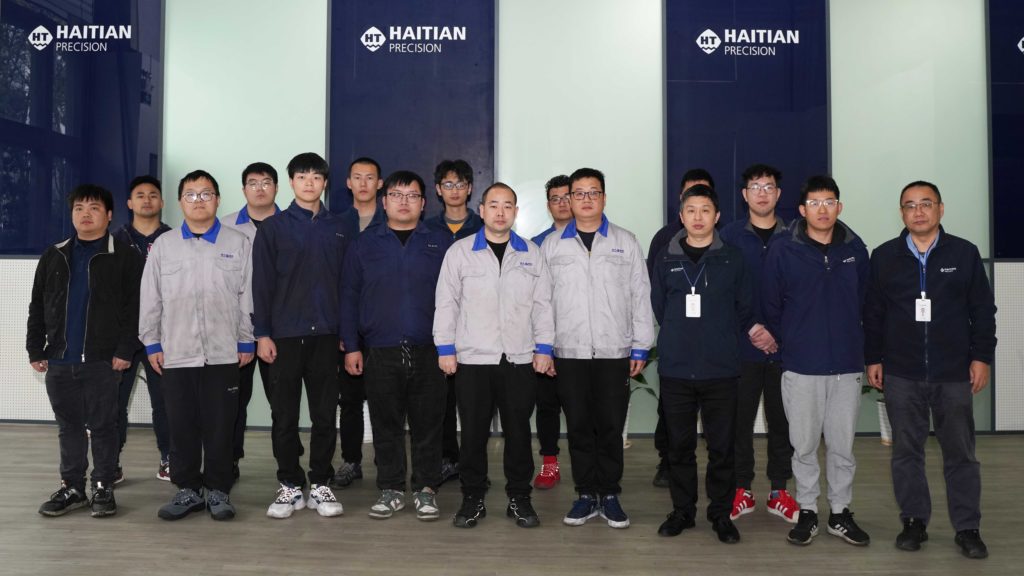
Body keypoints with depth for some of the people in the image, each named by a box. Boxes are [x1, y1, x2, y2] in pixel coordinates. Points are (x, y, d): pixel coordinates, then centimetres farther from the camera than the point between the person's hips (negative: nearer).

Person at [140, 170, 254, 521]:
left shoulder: (238, 243, 3)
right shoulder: (164, 245, 8)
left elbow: (248, 295, 2)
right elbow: (150, 298, 9)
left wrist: (246, 342, 0)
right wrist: (152, 343, 6)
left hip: (223, 353, -2)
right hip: (176, 354, 2)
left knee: (220, 426, 4)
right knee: (181, 426, 8)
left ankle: (218, 489, 17)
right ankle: (188, 488, 21)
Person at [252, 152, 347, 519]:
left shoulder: (338, 229, 9)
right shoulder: (274, 228, 3)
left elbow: (345, 282, 9)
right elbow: (262, 283, 1)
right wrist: (262, 333, -5)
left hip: (326, 336, 1)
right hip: (285, 335, -1)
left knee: (325, 414, 6)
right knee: (284, 415, 5)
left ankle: (320, 485, 17)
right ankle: (290, 486, 17)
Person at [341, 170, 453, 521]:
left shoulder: (441, 244, 6)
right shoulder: (364, 245, 9)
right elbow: (349, 298, 7)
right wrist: (351, 347, 0)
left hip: (429, 352, 0)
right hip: (380, 353, 1)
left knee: (428, 424, 5)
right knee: (386, 426, 8)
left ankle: (426, 490, 18)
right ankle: (391, 490, 21)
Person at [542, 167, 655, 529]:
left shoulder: (625, 242, 6)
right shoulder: (552, 246, 7)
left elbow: (640, 297, 5)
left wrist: (640, 348, 0)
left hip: (614, 352, 0)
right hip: (568, 353, 1)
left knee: (610, 427, 4)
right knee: (579, 427, 7)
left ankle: (610, 495, 18)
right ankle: (586, 495, 19)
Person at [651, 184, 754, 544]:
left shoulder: (732, 258, 3)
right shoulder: (665, 259, 5)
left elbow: (744, 308, 6)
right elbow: (658, 307, 9)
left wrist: (721, 339, 6)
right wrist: (680, 339, 8)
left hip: (721, 369, -1)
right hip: (675, 369, 1)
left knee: (722, 447, 5)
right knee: (680, 446, 10)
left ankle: (721, 514, 20)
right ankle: (682, 511, 24)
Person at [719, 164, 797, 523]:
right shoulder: (730, 236, 2)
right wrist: (751, 330, -11)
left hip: (784, 346, 1)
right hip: (742, 346, -1)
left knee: (781, 421, 9)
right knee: (740, 420, 4)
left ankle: (779, 492, 22)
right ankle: (742, 490, 18)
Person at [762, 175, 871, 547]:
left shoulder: (855, 248, 3)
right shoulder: (782, 250, -5)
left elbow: (864, 300, 12)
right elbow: (770, 305, 1)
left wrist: (852, 341, 12)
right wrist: (788, 343, 6)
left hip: (847, 365, 2)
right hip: (801, 366, -2)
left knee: (842, 446, 10)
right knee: (804, 445, 8)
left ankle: (841, 513, 25)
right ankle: (807, 512, 22)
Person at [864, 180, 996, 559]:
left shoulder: (964, 254, 2)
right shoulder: (883, 257, 3)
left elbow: (983, 310, 4)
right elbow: (872, 314, 5)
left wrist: (982, 357, -1)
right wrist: (873, 359, 2)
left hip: (953, 374, 0)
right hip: (901, 375, 1)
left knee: (960, 453, 8)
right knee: (906, 452, 8)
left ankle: (967, 528, 20)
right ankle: (914, 521, 21)